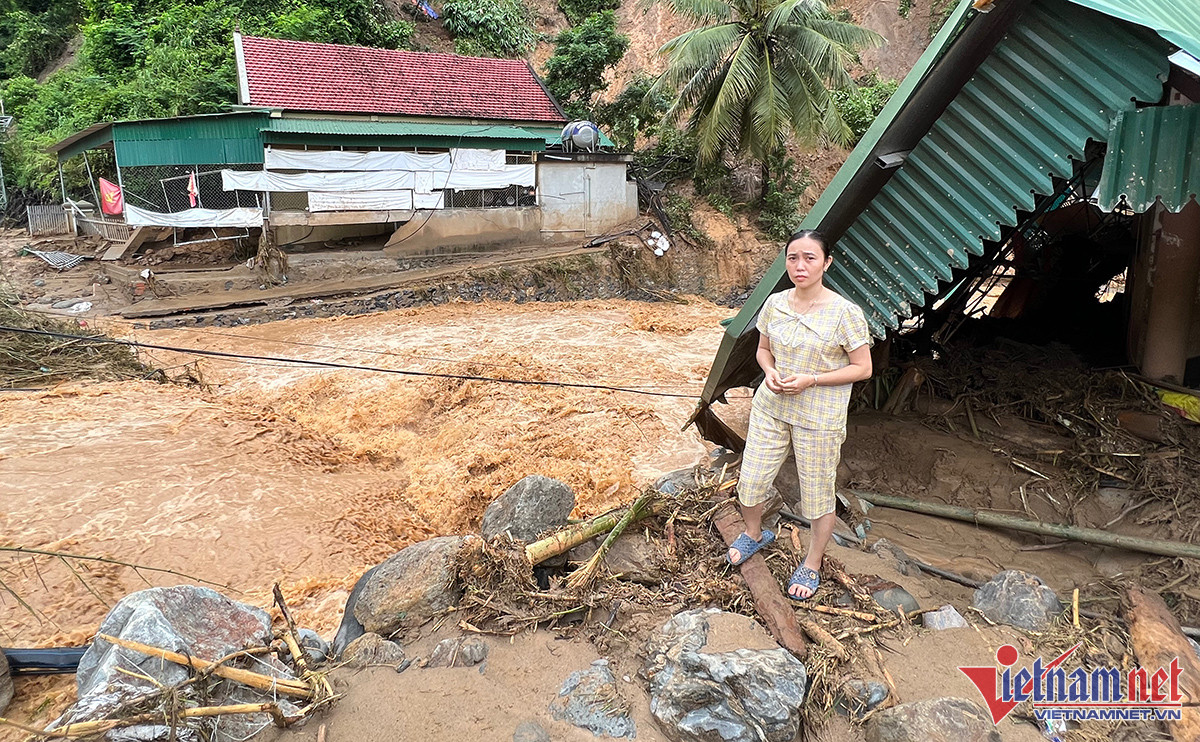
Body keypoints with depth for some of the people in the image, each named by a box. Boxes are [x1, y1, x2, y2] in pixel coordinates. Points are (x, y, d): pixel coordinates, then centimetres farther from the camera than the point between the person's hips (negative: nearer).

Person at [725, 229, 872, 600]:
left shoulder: (845, 313, -16)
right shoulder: (775, 303, -2)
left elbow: (863, 368, -11)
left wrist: (810, 380, -21)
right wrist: (770, 372, -10)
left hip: (819, 418, -4)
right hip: (770, 407, 4)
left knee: (819, 496, 10)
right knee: (749, 483, 10)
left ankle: (812, 565, 34)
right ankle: (754, 533, 43)